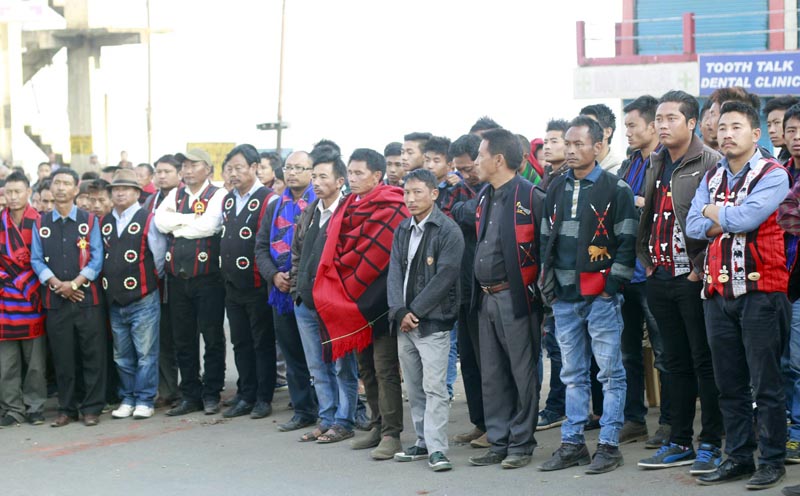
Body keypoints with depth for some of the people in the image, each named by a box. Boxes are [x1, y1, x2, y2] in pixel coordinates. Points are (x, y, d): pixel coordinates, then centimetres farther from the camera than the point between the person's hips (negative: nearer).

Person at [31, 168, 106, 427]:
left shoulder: (90, 221, 3)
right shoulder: (41, 224, 9)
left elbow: (97, 259, -1)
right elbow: (36, 260, 6)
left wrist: (75, 283, -12)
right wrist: (57, 284, -8)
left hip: (88, 297, -2)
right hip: (55, 299, 2)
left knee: (93, 354, 0)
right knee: (62, 357, 6)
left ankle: (92, 408, 8)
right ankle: (67, 408, 16)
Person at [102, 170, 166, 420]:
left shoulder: (148, 219, -5)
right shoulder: (104, 223, 10)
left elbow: (160, 256, -3)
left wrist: (152, 279, 5)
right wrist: (107, 283, 11)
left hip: (144, 299, -5)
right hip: (115, 301, 5)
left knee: (146, 353, -1)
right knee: (122, 356, 12)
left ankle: (145, 400, 6)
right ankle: (127, 399, 21)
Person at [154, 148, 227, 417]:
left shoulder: (217, 195, -2)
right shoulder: (175, 195, 13)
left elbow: (209, 225, -18)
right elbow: (160, 221, -3)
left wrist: (176, 225, -6)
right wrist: (192, 219, -9)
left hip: (207, 278, -5)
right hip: (177, 278, 5)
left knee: (212, 337, 1)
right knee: (183, 339, 8)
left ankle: (211, 394, 10)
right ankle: (189, 395, 16)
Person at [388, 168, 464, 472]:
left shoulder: (448, 231, -7)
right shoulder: (402, 231, 13)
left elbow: (443, 277, -13)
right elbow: (395, 272, 7)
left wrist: (415, 312, -13)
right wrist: (400, 311, -8)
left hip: (433, 322, -7)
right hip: (404, 322, 7)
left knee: (434, 386, -9)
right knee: (413, 387, 11)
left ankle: (436, 448, -8)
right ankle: (423, 442, 20)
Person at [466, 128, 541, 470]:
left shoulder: (528, 195, -10)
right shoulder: (484, 197, 14)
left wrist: (537, 291, -9)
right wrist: (479, 290, 16)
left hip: (516, 297, -8)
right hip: (487, 298, 8)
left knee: (522, 374, 1)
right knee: (492, 376, 11)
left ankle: (521, 444, 9)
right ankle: (498, 443, 19)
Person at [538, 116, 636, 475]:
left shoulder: (616, 189, -3)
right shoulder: (556, 189, 14)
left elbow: (627, 241, -6)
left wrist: (613, 284, -11)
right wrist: (548, 283, 11)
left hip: (601, 296, -5)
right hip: (564, 297, 5)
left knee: (610, 371, -2)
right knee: (572, 374, 10)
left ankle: (609, 445, 3)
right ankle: (572, 443, 16)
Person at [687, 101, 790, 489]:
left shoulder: (772, 174, -5)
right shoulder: (711, 178, 15)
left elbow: (745, 217, -20)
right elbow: (693, 226, 2)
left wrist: (713, 212, -3)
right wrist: (730, 221, -12)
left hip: (760, 291, -6)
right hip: (718, 292, 6)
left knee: (766, 384, -1)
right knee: (729, 384, 11)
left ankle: (772, 460, 8)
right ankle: (737, 457, 19)